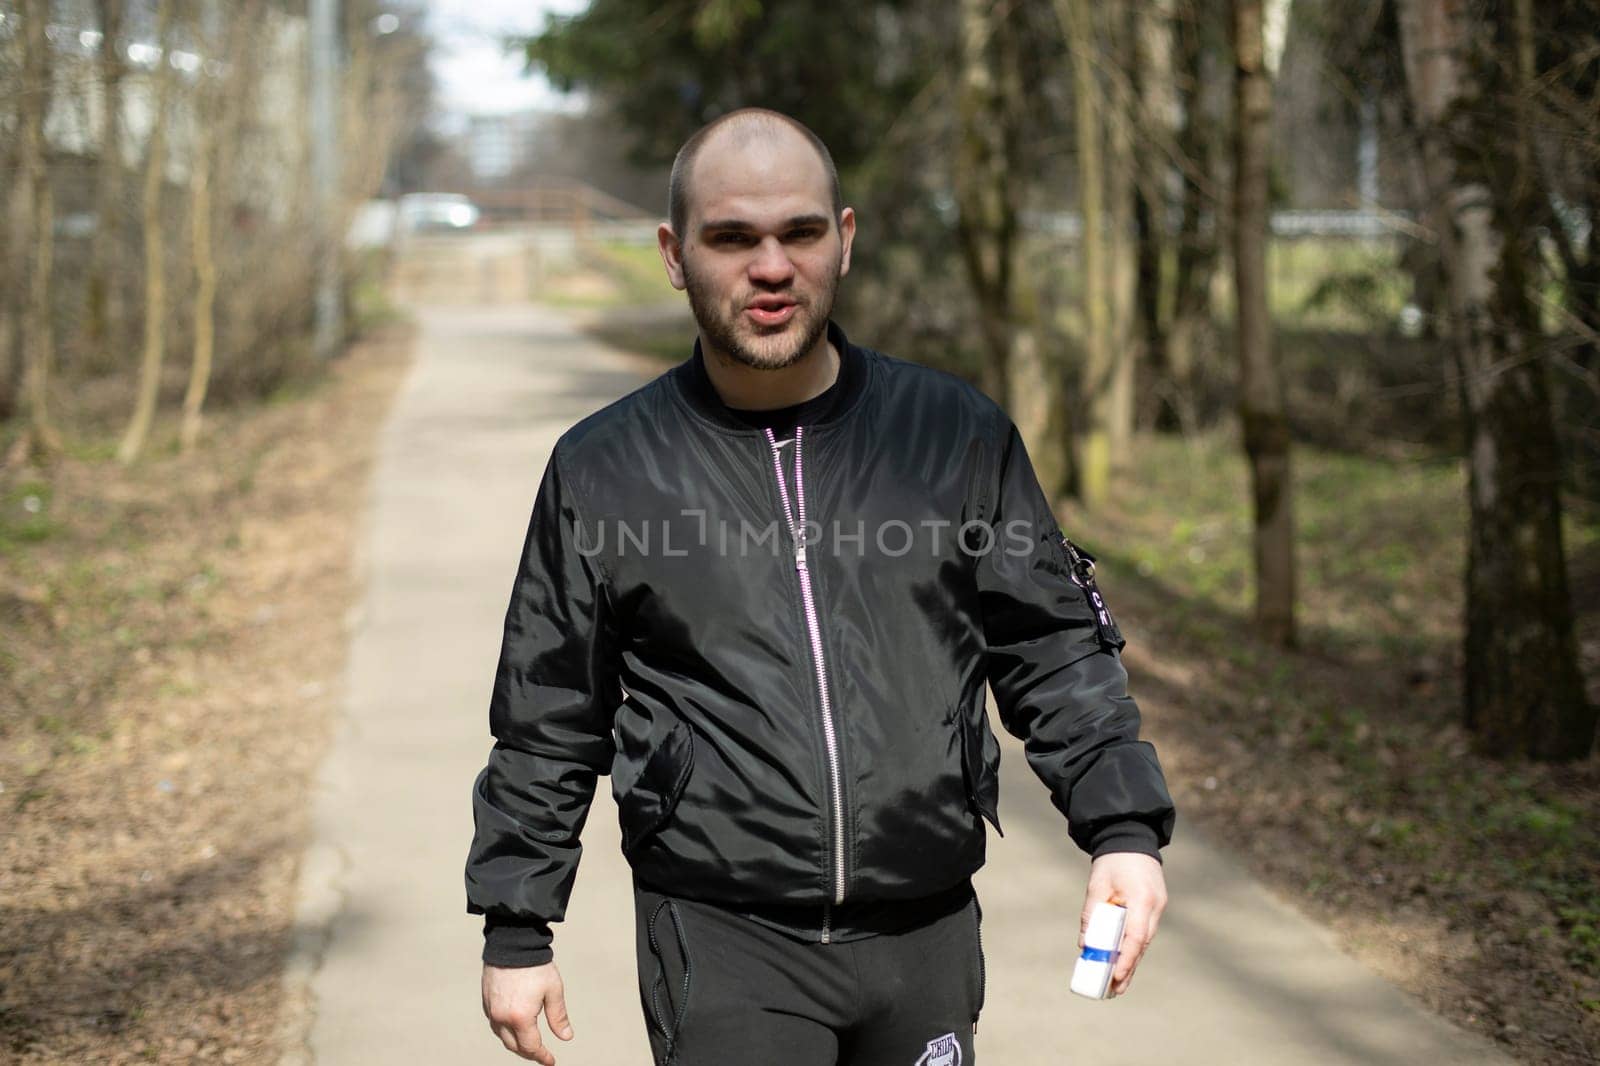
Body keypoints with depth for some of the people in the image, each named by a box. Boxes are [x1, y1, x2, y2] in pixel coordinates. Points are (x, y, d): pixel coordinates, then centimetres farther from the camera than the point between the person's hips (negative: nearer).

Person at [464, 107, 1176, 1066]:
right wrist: (516, 931, 9)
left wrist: (1125, 829, -6)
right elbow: (548, 725, 8)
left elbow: (1055, 648, 6)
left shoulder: (959, 434, 3)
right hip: (721, 949, -2)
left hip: (926, 940, 2)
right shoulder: (603, 470, 1)